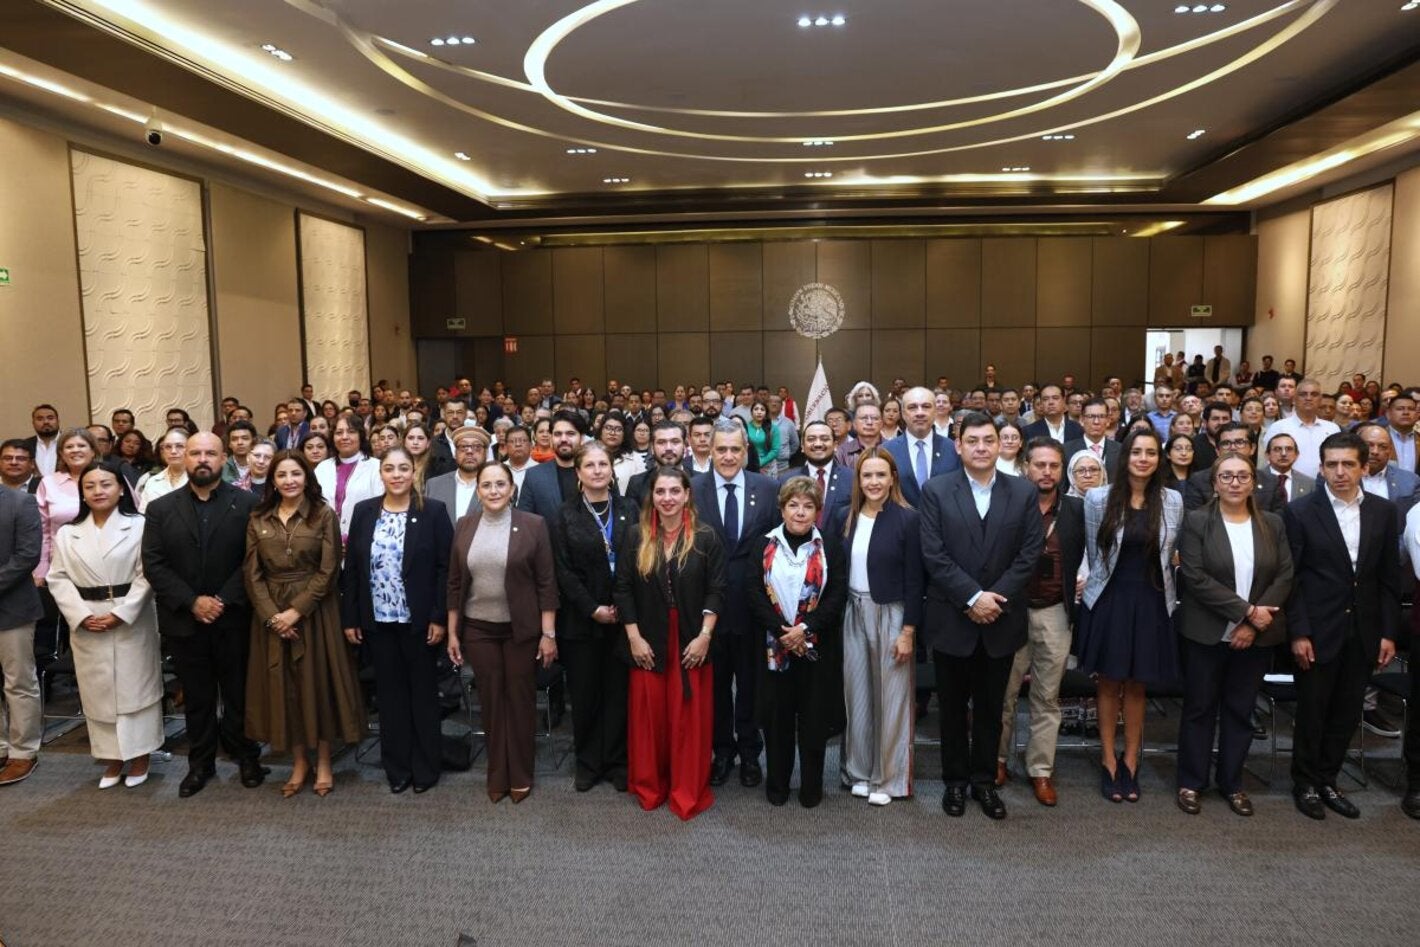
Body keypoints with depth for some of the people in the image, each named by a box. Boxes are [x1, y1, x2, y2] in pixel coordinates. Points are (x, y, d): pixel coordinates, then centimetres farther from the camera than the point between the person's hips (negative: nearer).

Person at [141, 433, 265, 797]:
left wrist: (224, 600, -15)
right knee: (196, 698, 12)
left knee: (238, 693, 9)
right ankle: (200, 763, 25)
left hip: (232, 619, -2)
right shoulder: (161, 508, 4)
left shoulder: (247, 504, -2)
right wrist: (192, 602, -12)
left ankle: (246, 756, 24)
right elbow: (154, 565, -1)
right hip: (184, 621, 2)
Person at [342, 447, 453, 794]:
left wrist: (439, 617, -12)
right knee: (390, 693, 11)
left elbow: (445, 568, -8)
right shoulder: (364, 511, 3)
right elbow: (352, 567, 5)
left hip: (419, 620, -3)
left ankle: (425, 767, 21)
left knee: (423, 692, 8)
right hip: (378, 620, 3)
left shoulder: (433, 511, -6)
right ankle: (396, 767, 23)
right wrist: (349, 617, 1)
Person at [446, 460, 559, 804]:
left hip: (521, 628, -2)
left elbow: (546, 583, -7)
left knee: (520, 699, 8)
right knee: (490, 699, 11)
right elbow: (455, 583, 6)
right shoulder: (464, 526, 2)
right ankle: (497, 775, 26)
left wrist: (549, 633, -10)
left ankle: (520, 776, 24)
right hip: (478, 628, 3)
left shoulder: (533, 525, -8)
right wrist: (452, 632, 5)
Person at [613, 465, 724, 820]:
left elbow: (715, 591, -3)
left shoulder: (706, 538, -2)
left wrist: (704, 636, -11)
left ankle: (689, 792, 19)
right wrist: (634, 637, -6)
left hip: (691, 642, -1)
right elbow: (623, 589, 0)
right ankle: (649, 787, 26)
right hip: (647, 643, 1)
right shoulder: (635, 537, 1)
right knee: (648, 715, 9)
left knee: (689, 717, 5)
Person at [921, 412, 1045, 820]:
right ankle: (955, 781, 26)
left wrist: (995, 597, -12)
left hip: (1001, 621, 2)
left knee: (991, 707, 13)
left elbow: (1030, 553, -3)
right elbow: (934, 555, -9)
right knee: (953, 706, 11)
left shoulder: (1024, 492, 2)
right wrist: (972, 597, -16)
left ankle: (984, 781, 28)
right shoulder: (935, 491, -4)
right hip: (951, 620, -1)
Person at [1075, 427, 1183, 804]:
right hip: (1108, 600, -1)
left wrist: (1160, 589, 9)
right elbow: (1093, 550, 3)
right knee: (1108, 683, 7)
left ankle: (1131, 762, 22)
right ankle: (1108, 762, 18)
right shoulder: (1099, 498, -5)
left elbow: (1172, 552, 10)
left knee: (1137, 685, 10)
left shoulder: (1173, 500, 1)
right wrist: (1103, 583, 6)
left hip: (1151, 602, 2)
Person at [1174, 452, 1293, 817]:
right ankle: (1191, 782, 20)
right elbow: (1195, 578, -13)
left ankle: (1232, 782, 27)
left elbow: (1284, 577, 0)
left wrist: (1253, 624, -12)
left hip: (1256, 636, 3)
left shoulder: (1272, 524, 5)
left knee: (1240, 709, 13)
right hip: (1205, 634, -3)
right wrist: (1246, 610, -18)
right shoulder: (1196, 521, -6)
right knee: (1200, 708, 8)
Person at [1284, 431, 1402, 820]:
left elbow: (1389, 577, 7)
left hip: (1363, 634, 4)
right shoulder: (1300, 511, -7)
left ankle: (1327, 781, 28)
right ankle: (1305, 784, 23)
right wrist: (1298, 633, -12)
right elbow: (1290, 578, -8)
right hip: (1318, 632, -3)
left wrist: (1389, 632, 2)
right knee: (1312, 712, 7)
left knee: (1347, 714, 11)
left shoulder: (1383, 511, 4)